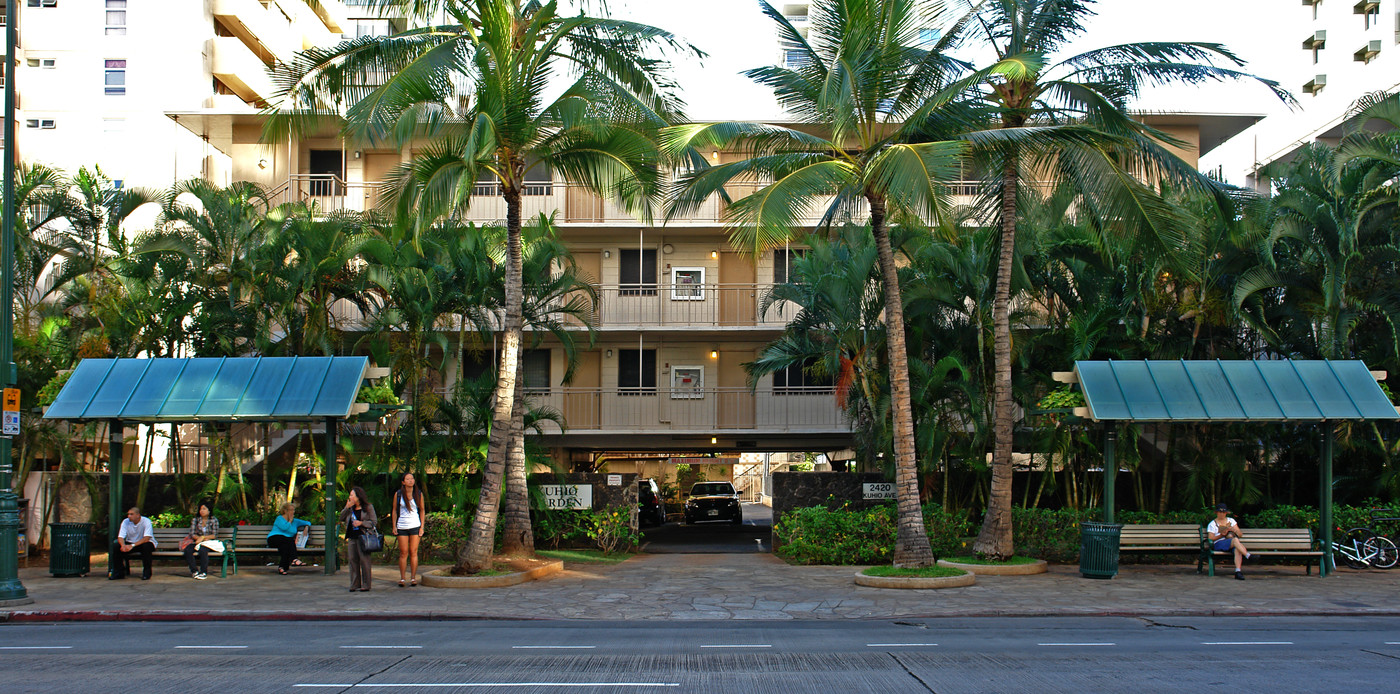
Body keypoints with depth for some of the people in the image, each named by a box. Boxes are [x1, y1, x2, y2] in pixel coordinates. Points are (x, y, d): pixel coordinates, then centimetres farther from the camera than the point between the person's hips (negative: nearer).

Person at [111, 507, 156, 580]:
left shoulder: (146, 521, -20)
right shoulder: (125, 522, -8)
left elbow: (147, 538, -30)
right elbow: (120, 537, -13)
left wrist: (133, 545, -42)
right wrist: (123, 545, -37)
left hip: (143, 543, -4)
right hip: (130, 544, 4)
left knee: (146, 546, -38)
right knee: (116, 546, -21)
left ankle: (147, 573, -21)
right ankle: (120, 572, -6)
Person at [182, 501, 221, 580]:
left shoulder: (214, 520, 3)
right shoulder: (195, 520, 10)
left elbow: (214, 535, -3)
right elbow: (192, 534, 4)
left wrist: (203, 537, -17)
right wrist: (199, 538, -15)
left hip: (210, 542, -3)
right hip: (197, 541, 3)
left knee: (202, 550, -37)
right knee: (187, 550, -29)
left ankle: (204, 572, -24)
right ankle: (194, 571, -15)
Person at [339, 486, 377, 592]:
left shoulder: (368, 508, 0)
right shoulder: (350, 508, 16)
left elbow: (373, 522, -3)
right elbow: (341, 519, 11)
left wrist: (361, 523, -16)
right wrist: (346, 508, 1)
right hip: (352, 538, 6)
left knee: (364, 560, -5)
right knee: (353, 560, 5)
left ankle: (365, 585, -1)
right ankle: (354, 584, 11)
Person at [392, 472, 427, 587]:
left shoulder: (419, 494, 4)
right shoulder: (398, 494, 2)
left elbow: (422, 510, 10)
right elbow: (395, 510, 8)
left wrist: (422, 527, 3)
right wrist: (394, 526, 2)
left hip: (415, 526, 0)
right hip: (402, 527, 0)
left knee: (413, 552, -2)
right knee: (403, 553, -1)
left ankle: (413, 578, 4)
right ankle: (402, 578, 6)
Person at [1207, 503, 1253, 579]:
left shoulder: (1231, 521, 24)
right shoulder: (1212, 524, 14)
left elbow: (1240, 535, 18)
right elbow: (1210, 539, 4)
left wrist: (1233, 530, -3)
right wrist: (1221, 535, -8)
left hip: (1233, 544, 3)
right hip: (1219, 544, -3)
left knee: (1237, 549, -36)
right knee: (1235, 540, -35)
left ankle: (1238, 571, -50)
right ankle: (1248, 556, -49)